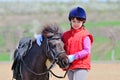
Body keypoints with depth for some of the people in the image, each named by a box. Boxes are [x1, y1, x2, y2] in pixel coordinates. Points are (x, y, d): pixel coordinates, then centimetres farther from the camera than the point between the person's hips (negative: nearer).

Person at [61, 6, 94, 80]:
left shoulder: (85, 35, -6)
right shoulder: (66, 35, 12)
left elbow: (87, 51, -12)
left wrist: (74, 56, -22)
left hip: (81, 66, -7)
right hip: (70, 67, 7)